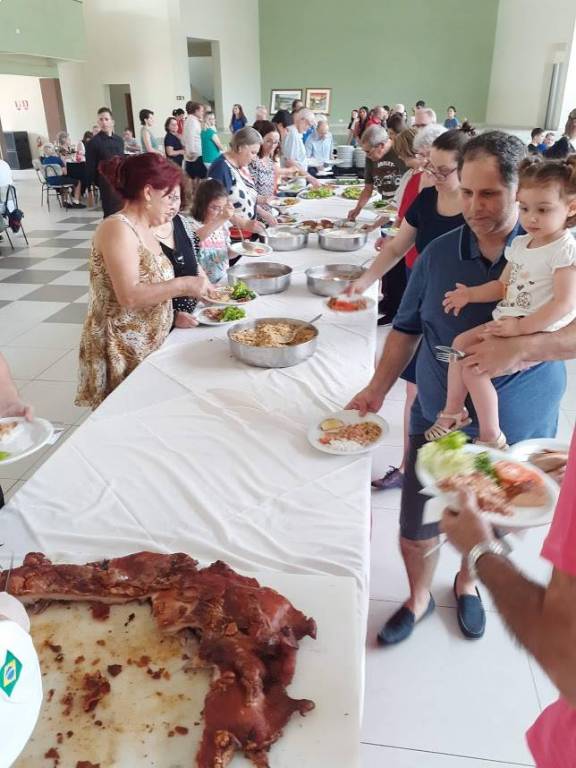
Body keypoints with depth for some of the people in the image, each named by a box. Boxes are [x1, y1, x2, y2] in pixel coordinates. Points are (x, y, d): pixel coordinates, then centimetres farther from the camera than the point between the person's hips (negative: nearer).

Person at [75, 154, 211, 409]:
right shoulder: (117, 229, -16)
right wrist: (183, 285, -19)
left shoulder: (143, 230, 10)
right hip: (121, 354, -8)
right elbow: (129, 296, -26)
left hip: (148, 347, 8)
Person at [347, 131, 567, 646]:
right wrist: (378, 388, -1)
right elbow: (408, 328, 7)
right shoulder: (439, 254, -3)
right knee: (416, 533, 10)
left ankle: (466, 583, 53)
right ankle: (419, 598, 41)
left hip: (517, 429, -1)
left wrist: (520, 348, -34)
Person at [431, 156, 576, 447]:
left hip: (537, 332, -9)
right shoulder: (520, 244, 10)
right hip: (509, 322, 9)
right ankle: (453, 410, 21)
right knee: (461, 343, 7)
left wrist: (520, 327, -25)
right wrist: (471, 294, 2)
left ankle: (491, 437, -2)